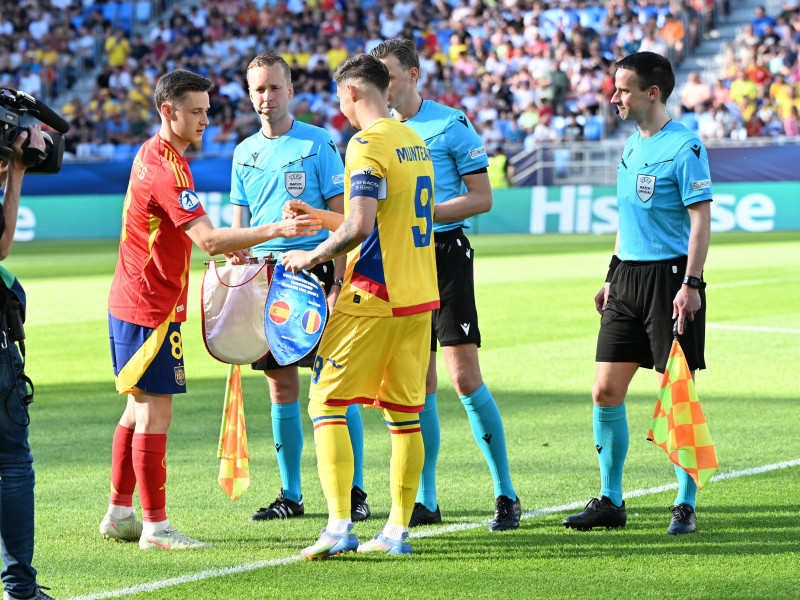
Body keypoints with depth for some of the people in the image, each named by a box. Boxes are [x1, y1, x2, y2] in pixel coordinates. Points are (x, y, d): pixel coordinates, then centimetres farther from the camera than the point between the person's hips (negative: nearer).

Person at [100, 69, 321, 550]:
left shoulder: (153, 154, 12)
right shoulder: (166, 168, -21)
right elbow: (209, 239, -29)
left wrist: (226, 249, 15)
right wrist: (276, 230, -34)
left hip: (132, 302, 11)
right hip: (151, 307, -11)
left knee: (140, 410, 16)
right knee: (156, 414, -7)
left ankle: (119, 514, 23)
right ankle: (155, 527, -4)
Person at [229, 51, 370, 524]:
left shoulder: (318, 143, -1)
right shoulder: (244, 153, 13)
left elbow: (341, 218, -4)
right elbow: (238, 226, 17)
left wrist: (338, 283, -12)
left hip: (314, 270, -4)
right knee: (281, 385, 6)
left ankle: (355, 490, 0)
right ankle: (291, 494, 13)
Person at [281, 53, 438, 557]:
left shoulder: (367, 145, -12)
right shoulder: (415, 142, 15)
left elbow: (360, 227, -23)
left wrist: (312, 256, -9)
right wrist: (318, 217, 28)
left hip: (372, 298, -8)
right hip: (419, 297, 8)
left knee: (326, 402, -2)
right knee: (405, 413, 9)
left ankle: (339, 526, -10)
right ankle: (398, 530, 10)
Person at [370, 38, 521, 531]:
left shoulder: (451, 125, -4)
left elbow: (482, 198, -7)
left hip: (446, 251, -5)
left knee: (465, 378, -10)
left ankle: (506, 494, -2)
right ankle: (425, 500, 11)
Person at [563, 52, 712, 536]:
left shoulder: (684, 146, -10)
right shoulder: (633, 145, 15)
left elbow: (701, 219, -14)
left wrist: (691, 284, -20)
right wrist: (612, 278, 21)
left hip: (670, 276, -8)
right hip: (628, 277, 8)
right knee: (606, 391, 4)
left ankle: (686, 506, 6)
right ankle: (610, 501, 13)